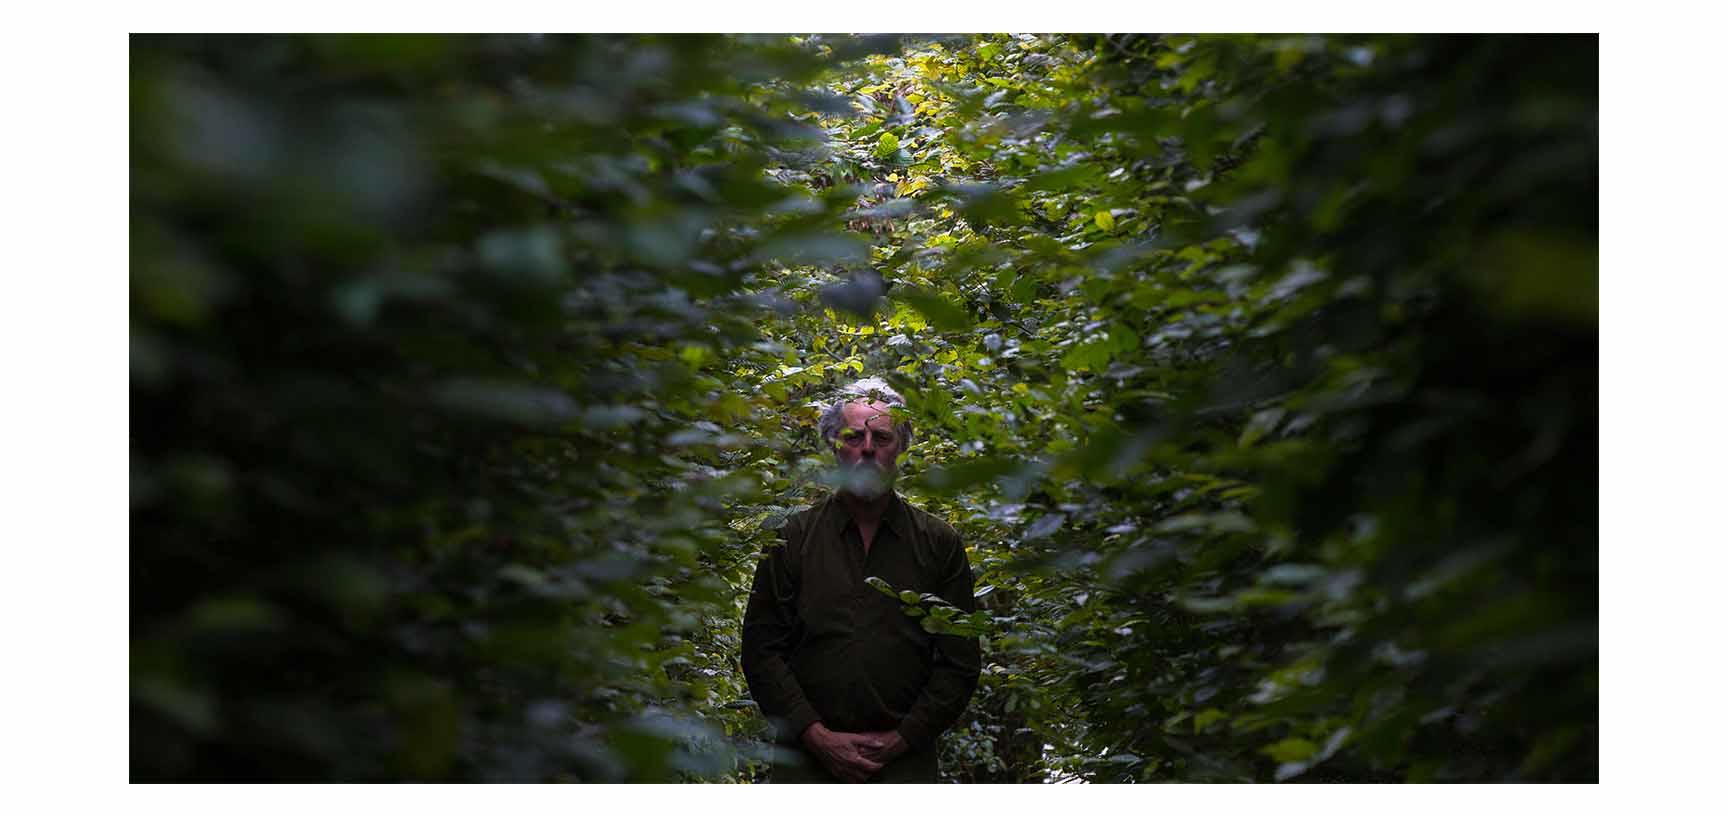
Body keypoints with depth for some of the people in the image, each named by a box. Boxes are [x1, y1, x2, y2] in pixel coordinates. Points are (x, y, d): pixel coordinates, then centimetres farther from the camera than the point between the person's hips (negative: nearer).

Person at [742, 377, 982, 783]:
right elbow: (761, 650, 1)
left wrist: (899, 740, -6)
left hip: (905, 761, 0)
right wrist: (817, 736, -8)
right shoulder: (793, 537, 4)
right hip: (807, 757, 0)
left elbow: (959, 662, 2)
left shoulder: (939, 543, 4)